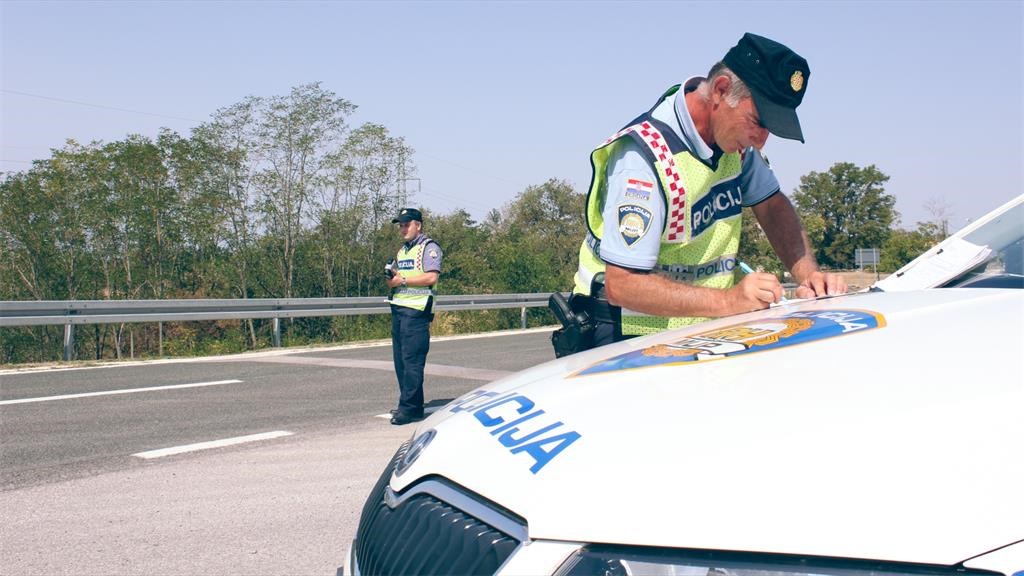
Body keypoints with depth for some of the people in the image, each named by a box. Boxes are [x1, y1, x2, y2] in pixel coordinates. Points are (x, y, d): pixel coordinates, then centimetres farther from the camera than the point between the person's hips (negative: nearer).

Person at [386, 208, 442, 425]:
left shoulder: (429, 248, -3)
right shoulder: (402, 251, 23)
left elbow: (431, 277, -16)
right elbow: (394, 279, 25)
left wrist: (403, 280, -12)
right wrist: (391, 277, 2)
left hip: (416, 310, -9)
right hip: (398, 309, 9)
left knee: (412, 360, -11)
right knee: (400, 359, 8)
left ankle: (409, 408, -11)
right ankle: (412, 405, 14)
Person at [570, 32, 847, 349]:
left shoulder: (734, 133, 0)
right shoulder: (645, 156, -23)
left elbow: (772, 205, 13)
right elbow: (621, 285, -26)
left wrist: (809, 274, -5)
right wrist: (728, 301, -32)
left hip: (706, 335, 6)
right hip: (633, 341, -6)